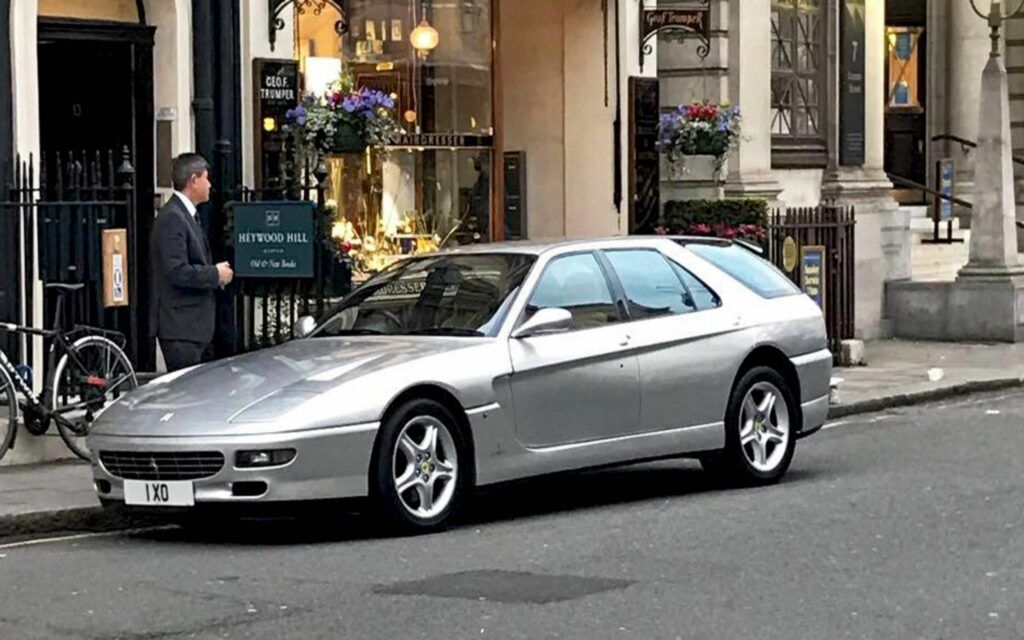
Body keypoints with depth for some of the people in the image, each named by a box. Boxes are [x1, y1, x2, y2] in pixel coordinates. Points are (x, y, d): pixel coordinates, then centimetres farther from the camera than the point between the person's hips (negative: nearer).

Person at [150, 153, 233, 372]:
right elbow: (177, 271, -23)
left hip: (198, 327, 11)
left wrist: (216, 272, 7)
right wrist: (215, 274, -12)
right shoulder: (172, 218, -15)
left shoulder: (188, 215, 18)